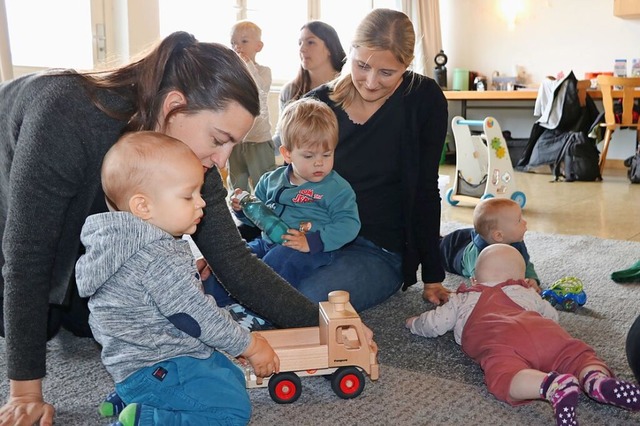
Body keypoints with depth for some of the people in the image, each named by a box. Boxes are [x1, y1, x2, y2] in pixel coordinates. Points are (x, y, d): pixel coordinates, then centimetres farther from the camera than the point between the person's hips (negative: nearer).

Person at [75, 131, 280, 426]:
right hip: (154, 369, -10)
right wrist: (251, 346, -12)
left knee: (233, 376, 18)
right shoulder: (159, 258, -25)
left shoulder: (135, 244, 5)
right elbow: (196, 316, -22)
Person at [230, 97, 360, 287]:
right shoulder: (271, 180, 14)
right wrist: (242, 208, 2)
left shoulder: (337, 188, -2)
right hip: (267, 243, 7)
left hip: (310, 250, -7)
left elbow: (349, 224, -12)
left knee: (280, 260, -36)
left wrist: (312, 241, -23)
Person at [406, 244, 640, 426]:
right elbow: (552, 315, 56)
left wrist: (414, 322, 60)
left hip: (499, 341, -3)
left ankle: (554, 386, -59)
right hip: (544, 332, 4)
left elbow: (435, 324, 37)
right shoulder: (526, 293, 42)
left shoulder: (463, 300, 37)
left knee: (505, 377, -28)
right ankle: (599, 380, -31)